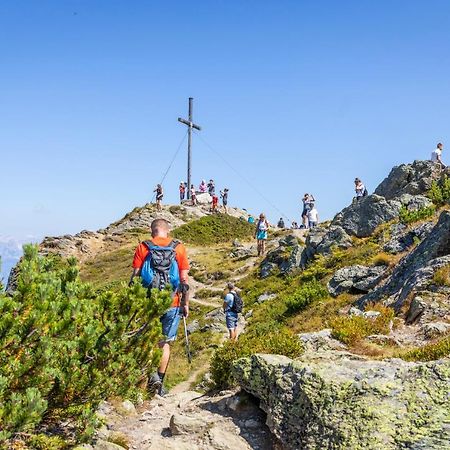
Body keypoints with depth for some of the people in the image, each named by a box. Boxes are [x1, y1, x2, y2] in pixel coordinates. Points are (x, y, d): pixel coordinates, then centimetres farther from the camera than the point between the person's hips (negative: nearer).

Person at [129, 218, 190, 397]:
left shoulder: (143, 248, -1)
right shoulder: (179, 248, 0)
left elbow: (135, 277, -3)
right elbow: (184, 280, 0)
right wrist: (186, 304, 8)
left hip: (147, 302, 0)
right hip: (172, 304, 0)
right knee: (165, 343, 12)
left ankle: (152, 374, 0)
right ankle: (160, 381, 9)